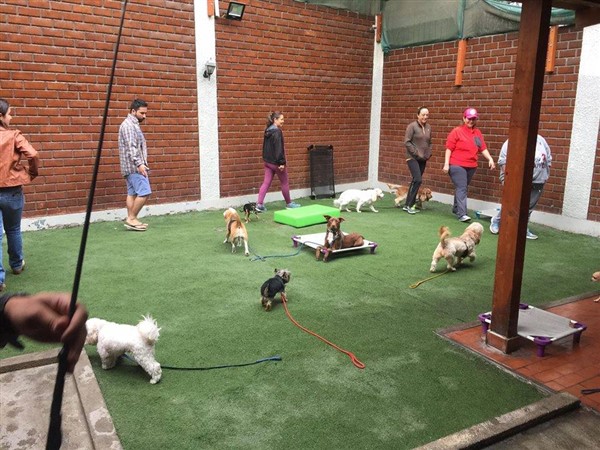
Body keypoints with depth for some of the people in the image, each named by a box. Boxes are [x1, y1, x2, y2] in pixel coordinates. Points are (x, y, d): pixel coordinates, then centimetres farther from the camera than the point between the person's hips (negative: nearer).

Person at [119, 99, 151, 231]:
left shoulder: (133, 124, 20)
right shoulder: (128, 125, -11)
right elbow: (131, 147, -20)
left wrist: (140, 164, 23)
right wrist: (139, 164, -26)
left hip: (132, 167, 10)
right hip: (134, 166, -10)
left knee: (132, 193, 7)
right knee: (144, 192, -12)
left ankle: (131, 220, 8)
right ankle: (131, 218, -7)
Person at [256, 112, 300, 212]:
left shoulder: (267, 131, 9)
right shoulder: (277, 132, -18)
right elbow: (279, 149, -22)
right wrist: (282, 162, -21)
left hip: (268, 161, 8)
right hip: (276, 162, -8)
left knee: (266, 183, 6)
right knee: (285, 183, 9)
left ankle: (259, 204, -2)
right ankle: (289, 203, 23)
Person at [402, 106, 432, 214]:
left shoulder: (428, 127, 9)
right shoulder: (412, 126, -8)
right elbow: (407, 142, -11)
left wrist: (429, 153, 4)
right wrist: (417, 153, -14)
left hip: (423, 159, 6)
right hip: (413, 158, -6)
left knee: (415, 181, 7)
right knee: (418, 180, -17)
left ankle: (408, 205, 14)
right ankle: (409, 205, -8)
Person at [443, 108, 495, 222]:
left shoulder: (478, 133, 12)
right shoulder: (457, 131, -5)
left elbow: (483, 148, 13)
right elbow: (449, 148, -7)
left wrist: (490, 159, -2)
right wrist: (446, 164, -12)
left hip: (471, 166, 6)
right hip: (457, 165, -6)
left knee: (463, 189, 15)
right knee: (461, 189, -12)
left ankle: (456, 208, 30)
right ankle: (462, 214, -15)